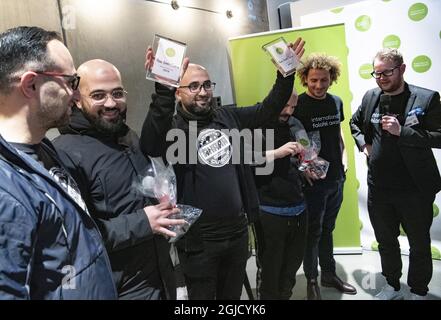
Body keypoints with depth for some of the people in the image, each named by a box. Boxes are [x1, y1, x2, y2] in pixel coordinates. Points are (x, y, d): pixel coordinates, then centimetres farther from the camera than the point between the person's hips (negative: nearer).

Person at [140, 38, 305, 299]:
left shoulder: (228, 117, 5)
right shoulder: (174, 128, -13)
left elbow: (268, 109, 11)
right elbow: (152, 146, -35)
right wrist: (163, 90, -45)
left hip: (238, 230, 5)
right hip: (199, 238, -5)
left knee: (233, 295, 25)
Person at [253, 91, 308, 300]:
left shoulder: (290, 127, 16)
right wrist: (277, 152, -26)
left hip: (298, 208, 7)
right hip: (270, 211, -6)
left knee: (293, 263, 17)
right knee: (270, 267, 6)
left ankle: (285, 295, 37)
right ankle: (269, 297, 27)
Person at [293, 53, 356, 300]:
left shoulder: (336, 102, 6)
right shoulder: (297, 105, -12)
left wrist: (343, 155, 7)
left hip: (337, 177, 6)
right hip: (313, 179, -6)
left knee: (327, 228, 19)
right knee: (313, 231, 5)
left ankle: (329, 274, 34)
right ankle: (312, 281, 22)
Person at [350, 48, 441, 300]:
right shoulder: (371, 97, 4)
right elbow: (355, 122, 21)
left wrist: (402, 131, -24)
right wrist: (363, 144, 5)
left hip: (414, 189, -4)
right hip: (378, 187, 4)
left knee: (420, 244, 14)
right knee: (385, 241, 19)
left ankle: (418, 293, 35)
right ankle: (393, 287, 40)